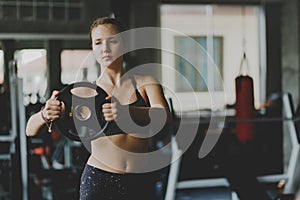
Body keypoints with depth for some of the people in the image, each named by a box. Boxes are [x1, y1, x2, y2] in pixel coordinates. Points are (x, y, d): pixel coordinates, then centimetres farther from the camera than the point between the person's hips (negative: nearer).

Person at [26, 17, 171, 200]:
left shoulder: (145, 83, 3)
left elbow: (165, 116, -18)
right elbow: (31, 130, -3)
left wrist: (126, 112, -38)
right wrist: (45, 115, -27)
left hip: (140, 184, 1)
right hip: (97, 182, -1)